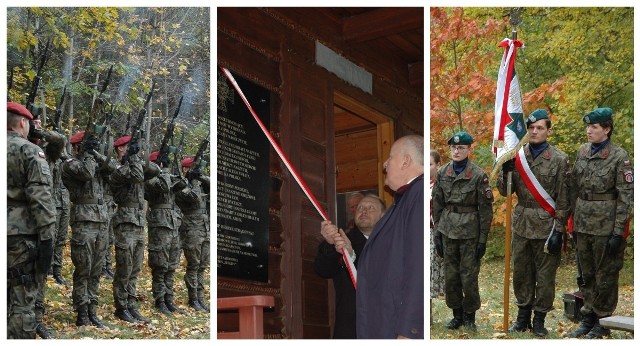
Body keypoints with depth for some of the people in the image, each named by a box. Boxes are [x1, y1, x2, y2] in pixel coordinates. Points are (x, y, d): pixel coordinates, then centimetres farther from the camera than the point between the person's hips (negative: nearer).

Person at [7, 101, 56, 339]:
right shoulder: (31, 152, -7)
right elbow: (41, 199, -14)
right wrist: (47, 239, -13)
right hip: (22, 235, -6)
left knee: (5, 298, 13)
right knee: (22, 301, -2)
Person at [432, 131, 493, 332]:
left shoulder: (479, 175, -8)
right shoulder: (442, 173, 3)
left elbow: (486, 209, -5)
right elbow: (437, 205, 8)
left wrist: (483, 240, -7)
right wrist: (437, 234, 6)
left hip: (470, 232, -4)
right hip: (448, 231, 4)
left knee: (469, 277, 1)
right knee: (451, 276, 9)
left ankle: (469, 315, 18)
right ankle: (457, 315, 23)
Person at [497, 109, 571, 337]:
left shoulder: (560, 160, -7)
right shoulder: (517, 156, 3)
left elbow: (563, 200, -6)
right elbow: (505, 191, 3)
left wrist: (558, 230, -10)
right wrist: (506, 170, -15)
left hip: (546, 226, -4)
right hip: (521, 224, 4)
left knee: (545, 275, 6)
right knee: (521, 272, 12)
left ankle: (539, 319, 18)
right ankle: (523, 316, 26)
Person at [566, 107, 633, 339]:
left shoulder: (619, 157, -10)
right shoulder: (582, 152, 7)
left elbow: (626, 196, -11)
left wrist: (618, 232, -14)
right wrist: (574, 222, 11)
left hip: (605, 225, -6)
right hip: (583, 223, 6)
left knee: (605, 274, 5)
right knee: (587, 274, 14)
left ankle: (603, 321, 16)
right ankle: (588, 318, 24)